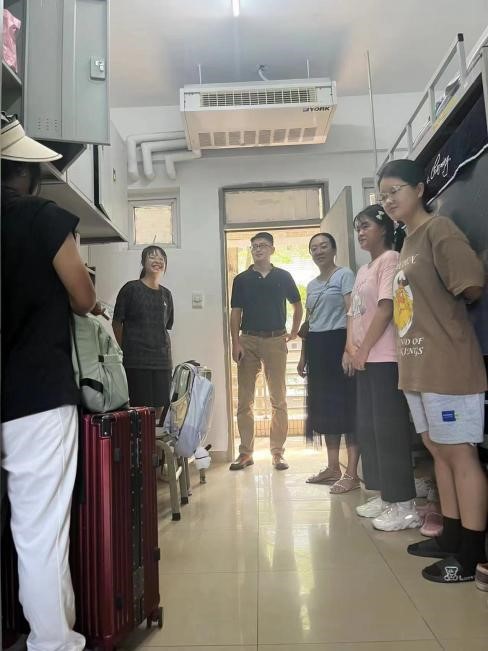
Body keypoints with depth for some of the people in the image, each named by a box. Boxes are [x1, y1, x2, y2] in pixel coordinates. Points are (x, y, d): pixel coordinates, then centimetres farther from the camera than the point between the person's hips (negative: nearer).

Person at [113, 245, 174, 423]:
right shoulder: (131, 289, -1)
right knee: (140, 408, -6)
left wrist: (169, 359, 12)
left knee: (159, 408, 3)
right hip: (136, 361, -4)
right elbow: (117, 323, 1)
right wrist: (126, 351, -1)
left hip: (162, 361, 5)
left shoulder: (166, 294, 13)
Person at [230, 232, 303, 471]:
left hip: (276, 340, 0)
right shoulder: (241, 279, 7)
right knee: (244, 400, 2)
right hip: (248, 340, 1)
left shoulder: (283, 277, 7)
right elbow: (235, 313, 4)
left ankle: (278, 452, 11)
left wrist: (294, 332, 11)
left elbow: (297, 305, 17)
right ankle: (245, 452, 12)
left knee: (278, 399, 2)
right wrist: (235, 343, -5)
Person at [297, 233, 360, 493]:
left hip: (337, 342, -7)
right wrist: (303, 356, 18)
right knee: (324, 406, 9)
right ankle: (333, 467, 18)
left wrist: (349, 349, -22)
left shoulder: (344, 275, -2)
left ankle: (352, 473, -2)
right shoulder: (311, 284, 19)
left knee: (345, 405, -7)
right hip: (316, 347, 8)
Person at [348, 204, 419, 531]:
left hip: (385, 358, -9)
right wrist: (351, 348, 1)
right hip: (366, 360, 9)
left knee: (389, 429, -6)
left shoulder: (390, 259, -7)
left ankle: (404, 506, 4)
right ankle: (385, 495, 23)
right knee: (369, 428, 12)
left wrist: (364, 350, -11)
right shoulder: (363, 269, 20)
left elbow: (386, 308, -15)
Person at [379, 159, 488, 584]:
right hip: (417, 364, 9)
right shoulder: (408, 242, 17)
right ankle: (451, 537, 29)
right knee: (438, 449, 15)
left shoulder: (439, 231, -10)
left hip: (447, 364, -9)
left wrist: (432, 293, -3)